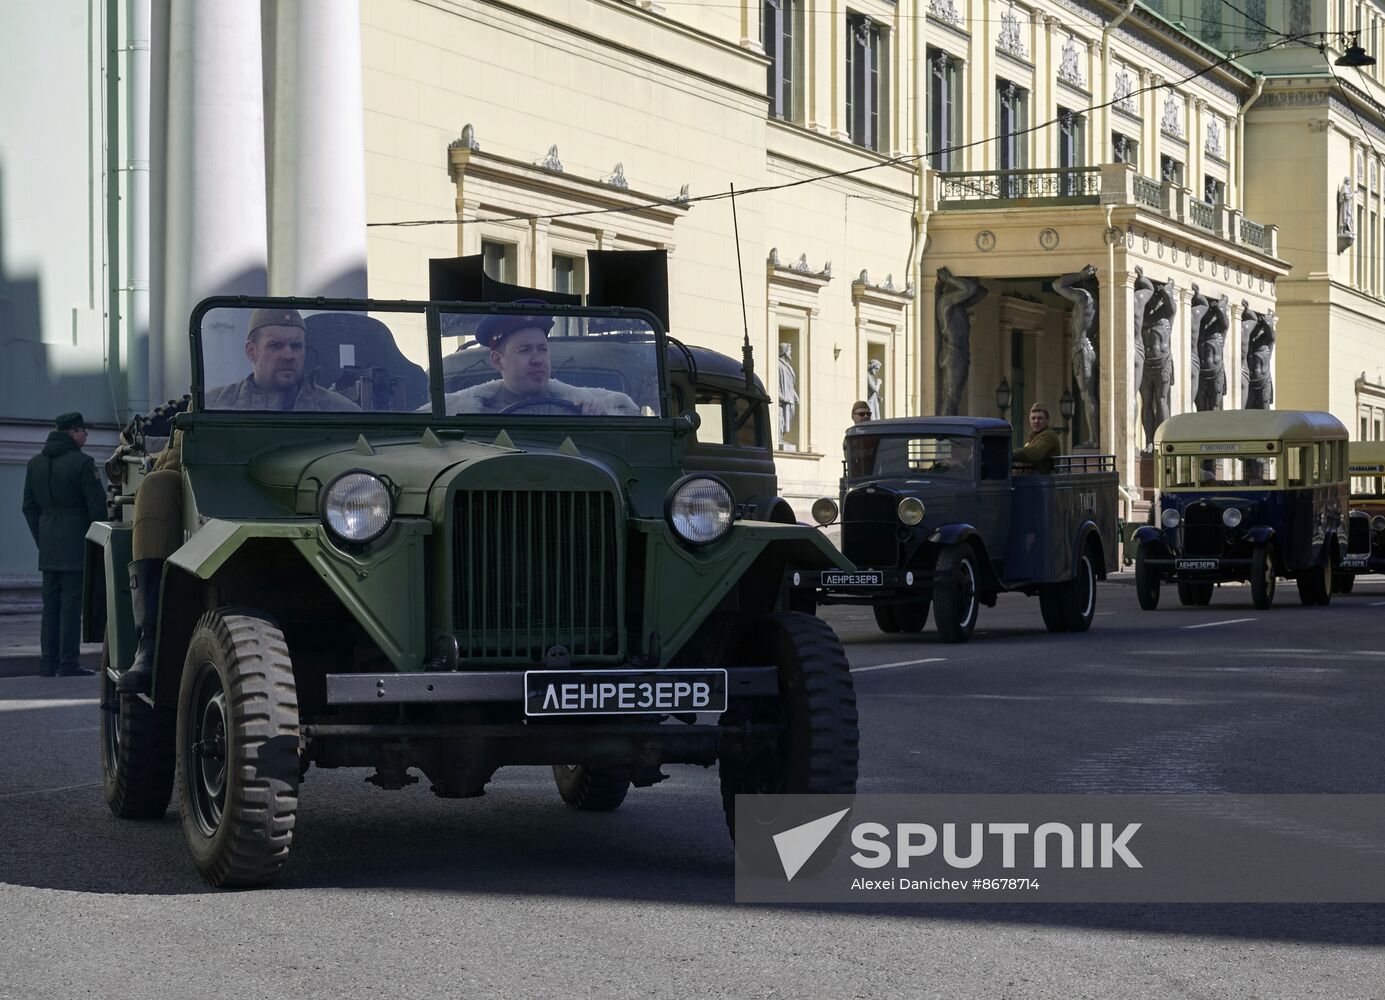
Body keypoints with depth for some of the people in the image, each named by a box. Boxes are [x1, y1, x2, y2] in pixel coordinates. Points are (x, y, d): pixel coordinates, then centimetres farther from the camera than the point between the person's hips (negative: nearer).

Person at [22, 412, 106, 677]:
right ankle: (69, 663, -7)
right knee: (71, 604, -6)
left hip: (48, 546, 7)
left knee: (50, 603, 12)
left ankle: (48, 661, 12)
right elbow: (97, 505, -11)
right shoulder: (82, 462, -10)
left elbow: (29, 507, 16)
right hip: (76, 542, -7)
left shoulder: (35, 464, 12)